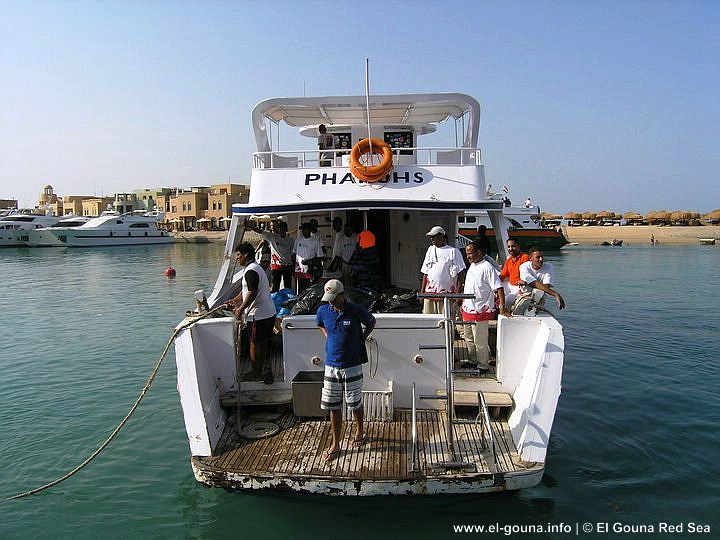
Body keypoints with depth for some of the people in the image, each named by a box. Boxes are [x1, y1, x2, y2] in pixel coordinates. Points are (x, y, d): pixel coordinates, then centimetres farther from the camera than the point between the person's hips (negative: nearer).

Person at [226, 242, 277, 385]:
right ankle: (263, 367, 25)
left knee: (255, 343, 3)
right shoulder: (256, 267, 16)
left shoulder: (251, 271, -18)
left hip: (258, 314, -10)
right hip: (268, 312, 10)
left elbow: (252, 293, -24)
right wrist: (235, 300, 20)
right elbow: (247, 290, 23)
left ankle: (256, 372, 14)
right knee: (263, 342, 16)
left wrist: (240, 309, -17)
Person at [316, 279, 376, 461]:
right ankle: (335, 444, 20)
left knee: (355, 402, 12)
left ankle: (360, 431, 38)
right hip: (331, 366, 3)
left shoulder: (356, 311, -13)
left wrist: (360, 340, 3)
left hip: (352, 365, -2)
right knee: (333, 406, 8)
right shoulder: (323, 311, -4)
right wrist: (329, 338, 8)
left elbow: (371, 322, 6)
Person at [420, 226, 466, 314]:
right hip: (430, 292, 5)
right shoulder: (430, 250, 15)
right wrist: (422, 292, 12)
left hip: (447, 293, -5)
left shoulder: (453, 251, -1)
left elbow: (460, 274, -4)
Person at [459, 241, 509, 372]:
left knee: (480, 341, 1)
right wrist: (463, 304, 22)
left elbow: (498, 287, -19)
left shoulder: (487, 267, -15)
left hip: (480, 311, -9)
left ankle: (483, 366, 15)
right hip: (468, 310, 9)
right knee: (469, 338, 19)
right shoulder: (472, 266, 12)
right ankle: (473, 361, 35)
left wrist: (502, 306, -27)